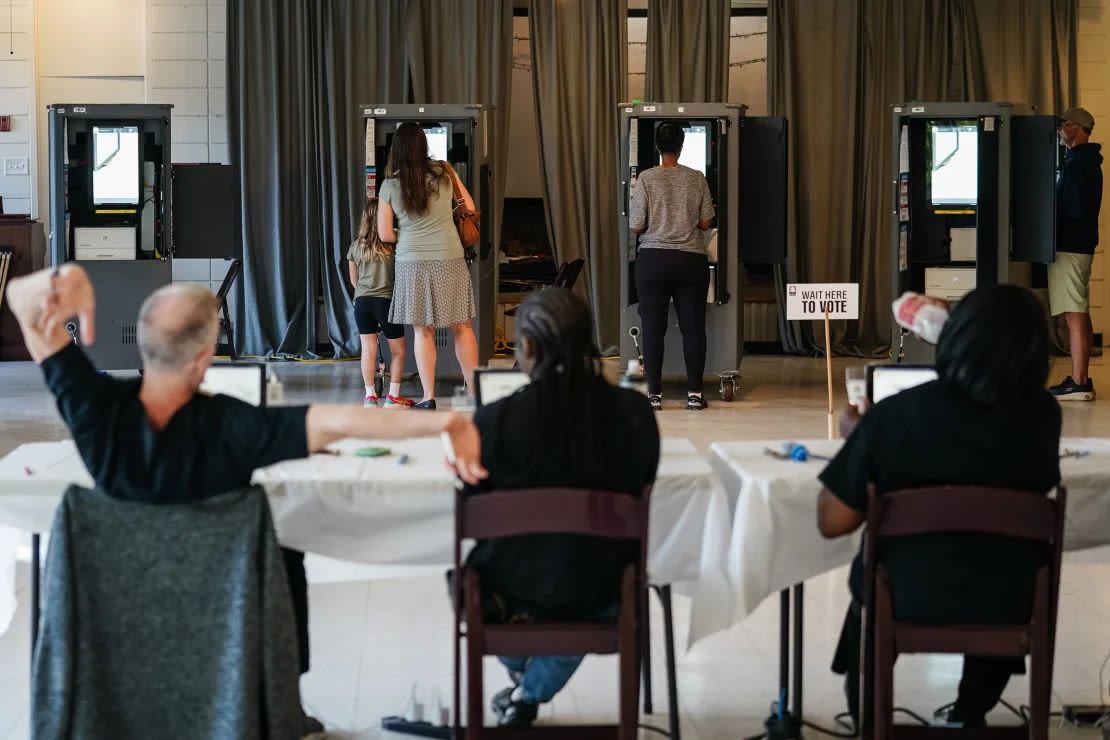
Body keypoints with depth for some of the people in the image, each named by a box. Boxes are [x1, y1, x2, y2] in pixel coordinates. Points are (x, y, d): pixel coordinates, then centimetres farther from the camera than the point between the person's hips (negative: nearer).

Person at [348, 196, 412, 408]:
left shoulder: (356, 246, 5)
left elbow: (353, 281, 14)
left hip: (362, 301, 3)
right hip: (386, 300, -3)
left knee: (368, 348, 4)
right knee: (397, 349, 9)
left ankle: (370, 395, 4)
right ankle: (393, 396, 6)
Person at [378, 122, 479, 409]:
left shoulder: (389, 185, -3)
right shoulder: (443, 172, 0)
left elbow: (385, 234, -1)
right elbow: (469, 207, 11)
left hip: (412, 264, -1)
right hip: (449, 259, 1)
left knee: (423, 331, 6)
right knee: (462, 327, 9)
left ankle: (429, 396, 5)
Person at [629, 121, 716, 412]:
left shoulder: (646, 178, -5)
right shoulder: (697, 179, 0)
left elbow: (636, 226, -5)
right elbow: (706, 223, 3)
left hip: (653, 259, -1)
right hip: (691, 260, 1)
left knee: (653, 328, 3)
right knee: (693, 326, 6)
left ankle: (654, 393, 3)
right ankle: (694, 393, 7)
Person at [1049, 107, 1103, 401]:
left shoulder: (1076, 164, -15)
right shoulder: (1089, 162, 17)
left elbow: (1073, 209, -20)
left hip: (1069, 246, -11)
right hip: (1082, 244, 11)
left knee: (1074, 318, -11)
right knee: (1080, 316, 13)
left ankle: (1078, 384, -12)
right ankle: (1080, 380, 18)